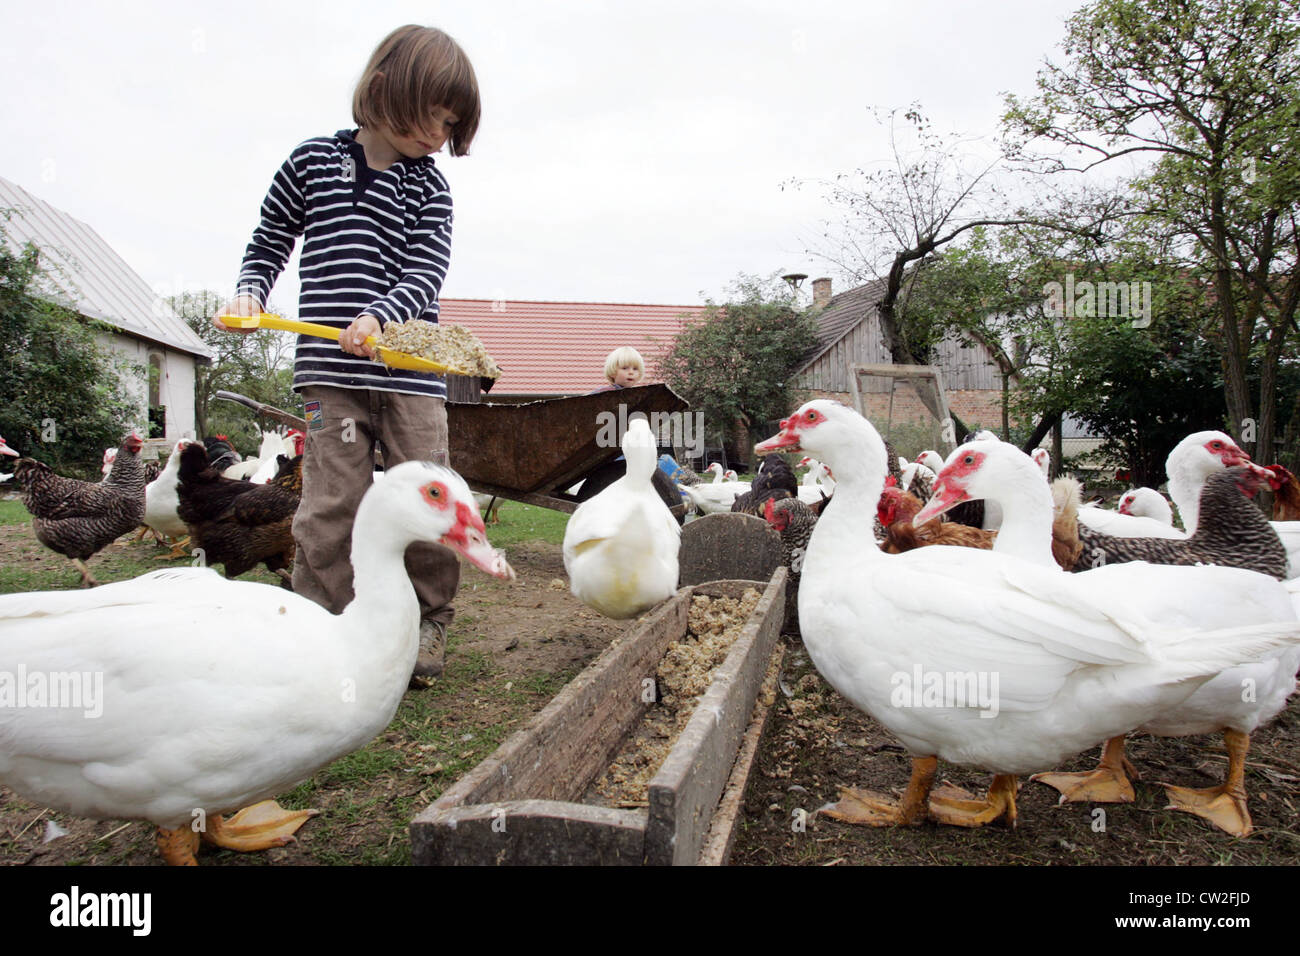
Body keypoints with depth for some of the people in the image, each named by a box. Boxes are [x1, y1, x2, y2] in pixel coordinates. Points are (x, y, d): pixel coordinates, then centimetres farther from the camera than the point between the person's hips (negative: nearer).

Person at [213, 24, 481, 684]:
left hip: (411, 369, 1)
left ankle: (426, 625, 17)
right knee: (331, 504, -1)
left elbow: (426, 271, -4)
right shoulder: (312, 160, 10)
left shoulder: (430, 189, 9)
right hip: (329, 369, 0)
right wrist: (249, 293, 2)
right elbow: (270, 242, 19)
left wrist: (380, 317, -20)